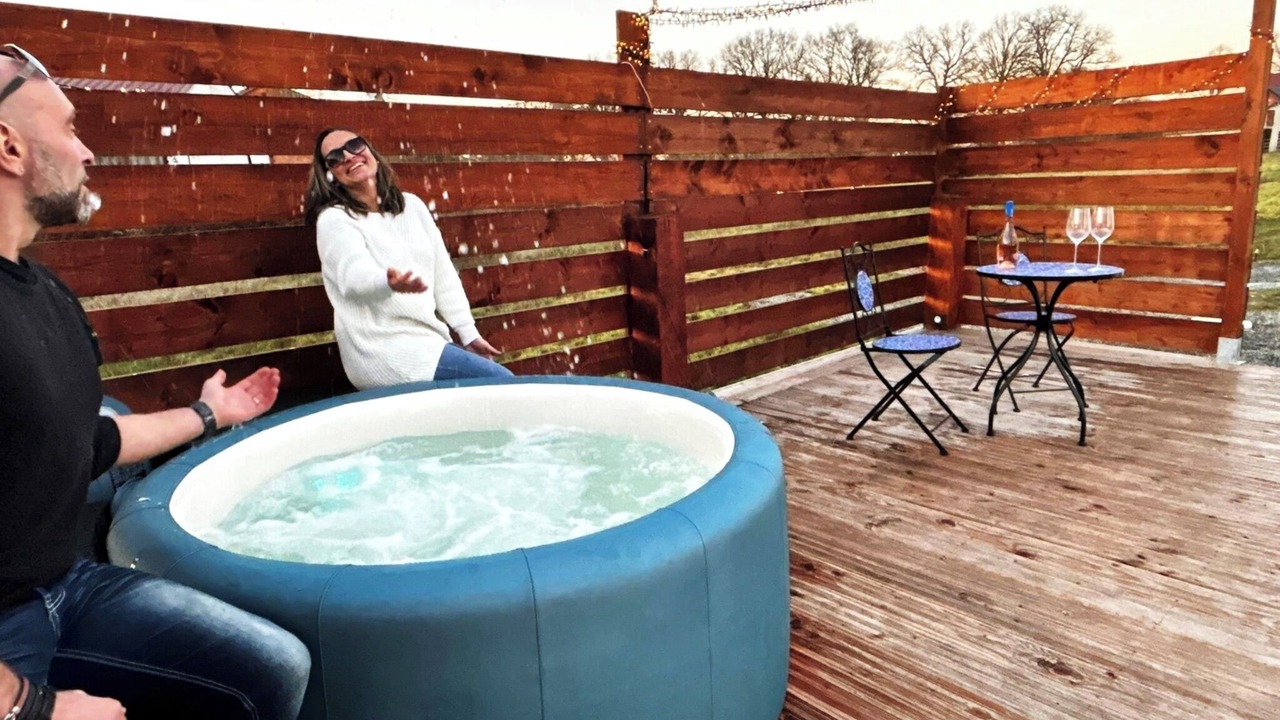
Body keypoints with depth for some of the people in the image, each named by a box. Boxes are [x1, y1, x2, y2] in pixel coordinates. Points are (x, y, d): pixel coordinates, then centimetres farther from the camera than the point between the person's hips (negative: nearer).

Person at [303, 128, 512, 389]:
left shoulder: (411, 205, 11)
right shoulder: (333, 220, -7)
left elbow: (443, 272, 12)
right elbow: (355, 276, -27)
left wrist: (468, 333, 9)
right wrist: (389, 282, -50)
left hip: (427, 339, 6)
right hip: (385, 352, -6)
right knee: (502, 383, -15)